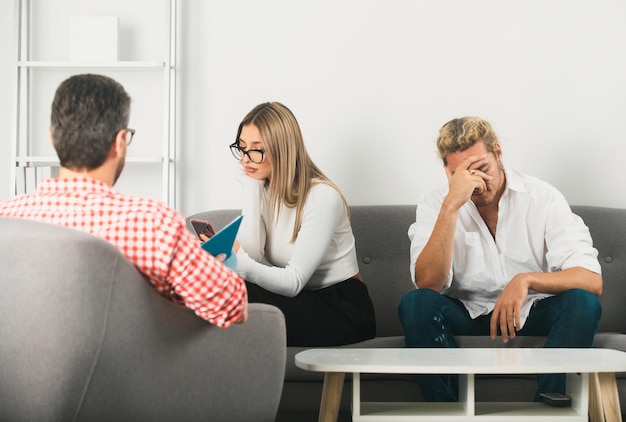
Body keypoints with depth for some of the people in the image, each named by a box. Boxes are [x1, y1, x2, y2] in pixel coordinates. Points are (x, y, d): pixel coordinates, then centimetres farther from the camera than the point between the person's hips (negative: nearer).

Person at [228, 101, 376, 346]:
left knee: (240, 297, -28)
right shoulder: (261, 190, 5)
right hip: (300, 302, 6)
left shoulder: (322, 197, -17)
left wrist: (240, 263, -44)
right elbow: (251, 255, -13)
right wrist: (251, 186, -11)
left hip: (344, 310, -6)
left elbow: (294, 282, -25)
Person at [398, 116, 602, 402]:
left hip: (532, 315, 0)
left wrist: (526, 280, -35)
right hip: (466, 317, 0)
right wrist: (451, 206, -29)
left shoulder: (543, 197, -9)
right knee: (415, 304, -28)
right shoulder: (434, 204, -6)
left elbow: (592, 281, -18)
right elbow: (428, 284, -21)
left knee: (582, 302, -29)